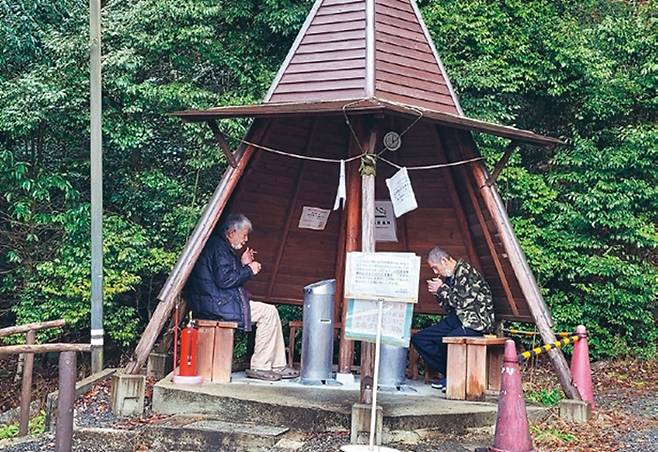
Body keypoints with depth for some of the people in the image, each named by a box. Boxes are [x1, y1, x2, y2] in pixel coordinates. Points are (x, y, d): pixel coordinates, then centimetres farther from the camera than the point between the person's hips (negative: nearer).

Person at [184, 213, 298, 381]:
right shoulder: (219, 247, -13)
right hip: (215, 303, -11)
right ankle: (259, 367, -6)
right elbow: (224, 280, -23)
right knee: (268, 312, -12)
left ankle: (277, 366, 8)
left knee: (269, 312, 10)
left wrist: (243, 265, 14)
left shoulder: (216, 244, 21)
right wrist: (249, 271, -11)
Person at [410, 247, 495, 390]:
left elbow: (463, 302, -19)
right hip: (455, 319, 10)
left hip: (475, 321, -9)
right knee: (418, 338, -2)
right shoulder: (448, 276, 15)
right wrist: (437, 293, 3)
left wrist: (442, 289, -8)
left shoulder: (465, 271, -11)